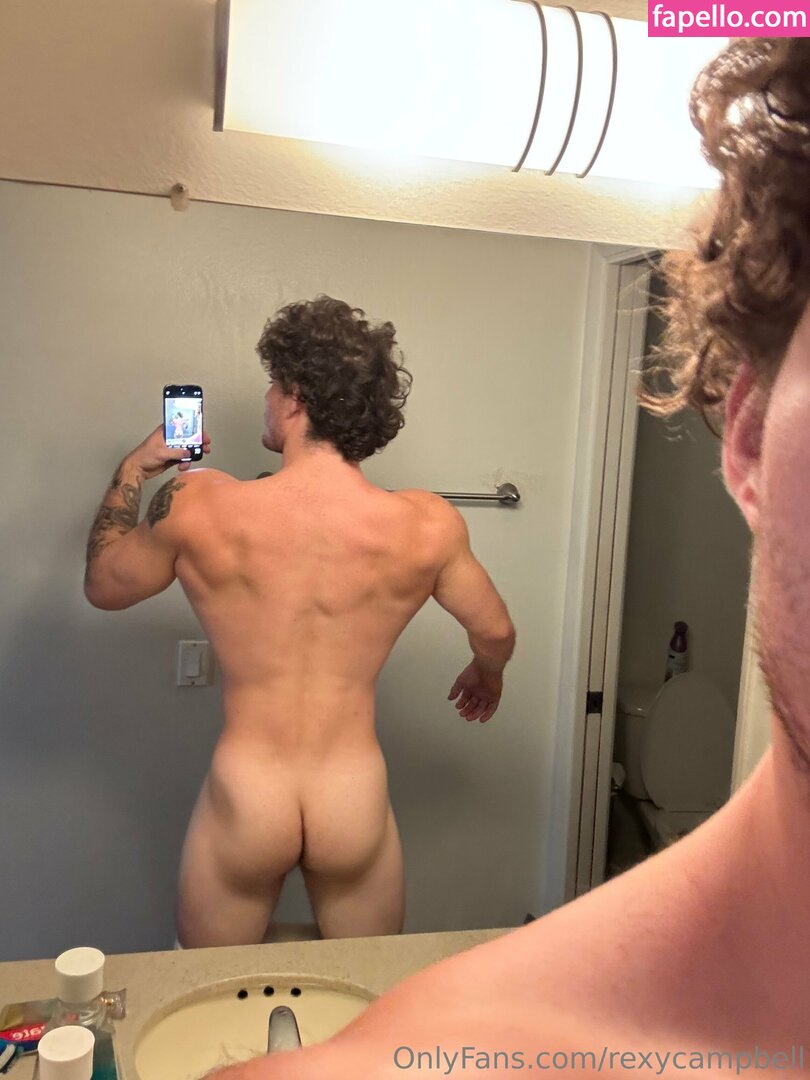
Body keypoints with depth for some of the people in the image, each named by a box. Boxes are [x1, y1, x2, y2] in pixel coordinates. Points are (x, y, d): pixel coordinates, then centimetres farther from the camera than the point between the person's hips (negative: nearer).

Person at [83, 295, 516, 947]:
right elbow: (495, 633, 5)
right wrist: (487, 674, 28)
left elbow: (103, 586, 6)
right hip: (357, 806, 1)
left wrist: (132, 472, 19)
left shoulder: (198, 507, -14)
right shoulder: (427, 526, -12)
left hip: (241, 805, 0)